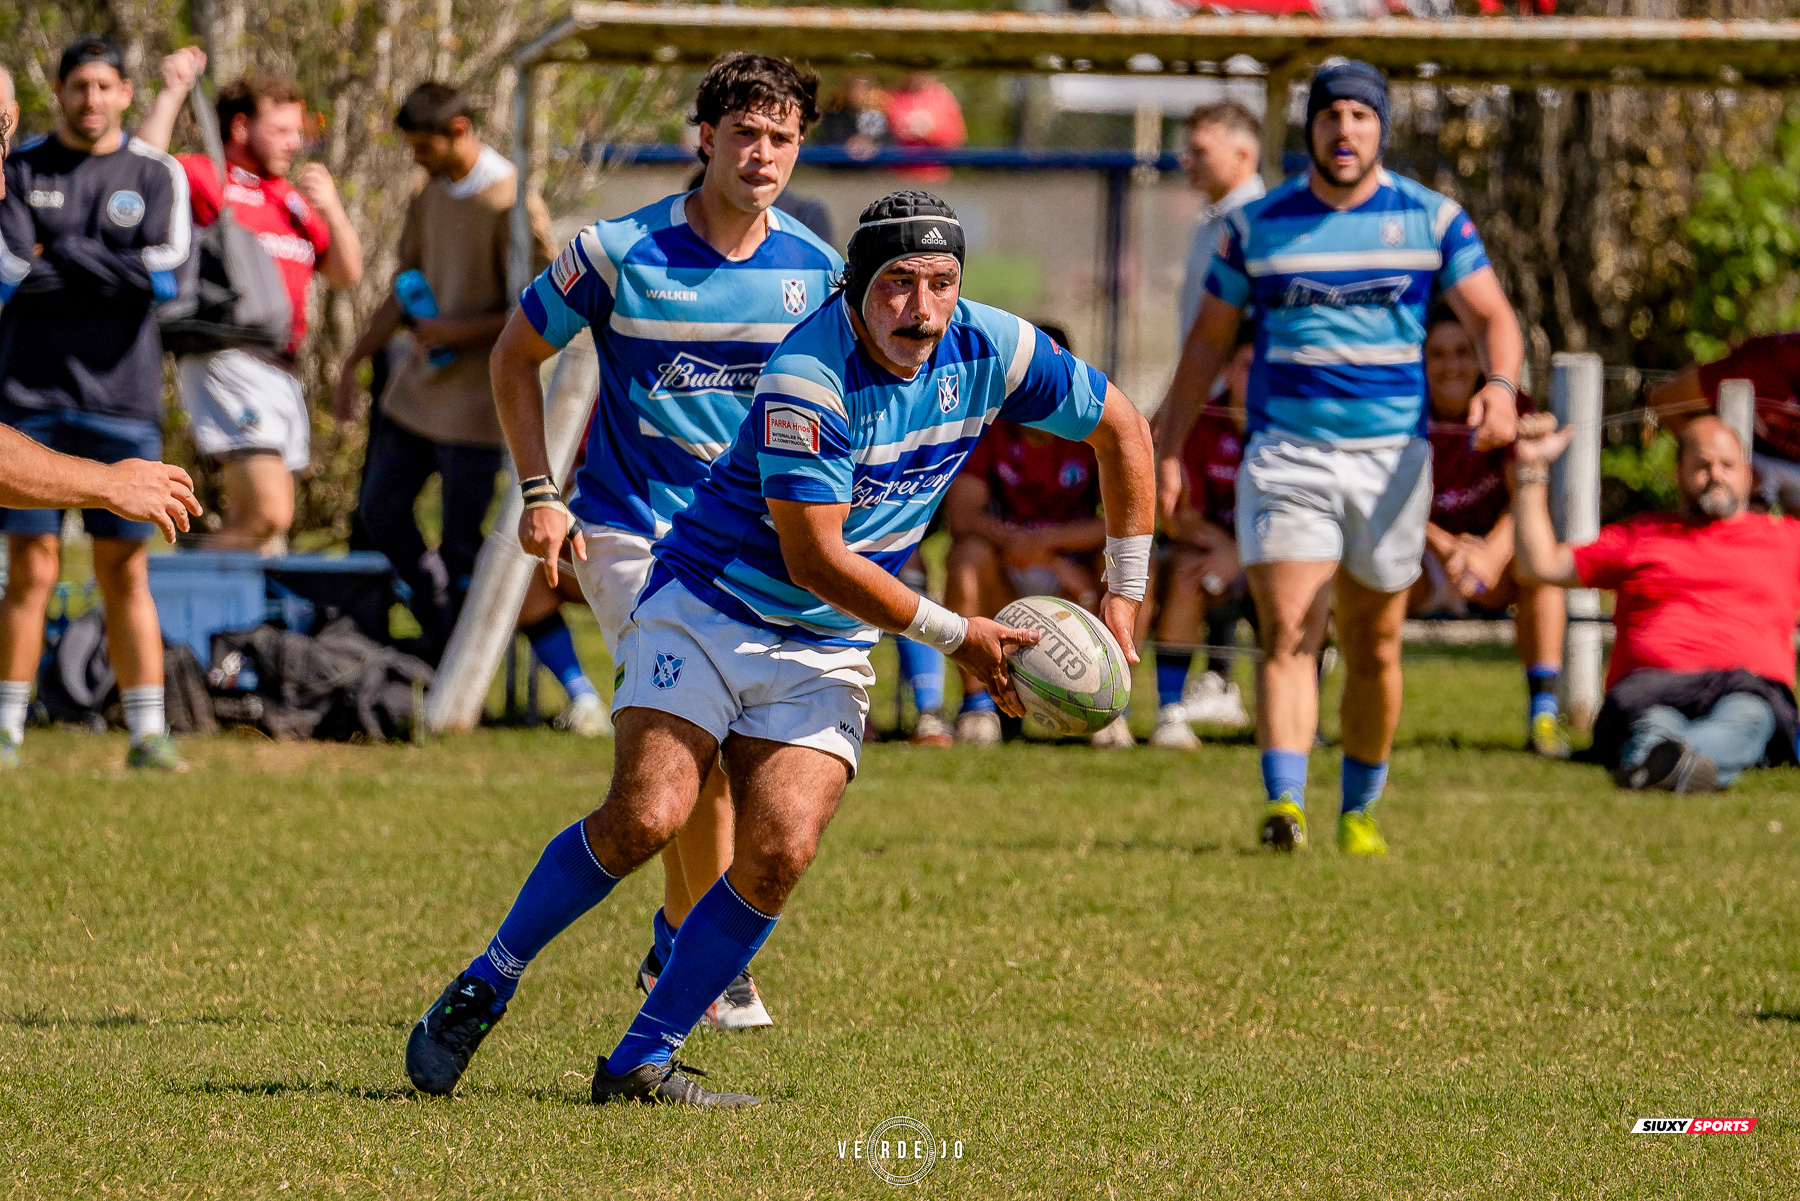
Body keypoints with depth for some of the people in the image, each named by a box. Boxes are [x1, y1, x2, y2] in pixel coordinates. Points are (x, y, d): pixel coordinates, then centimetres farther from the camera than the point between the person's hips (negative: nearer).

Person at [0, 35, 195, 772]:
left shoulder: (156, 176, 7)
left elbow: (163, 274, -8)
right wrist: (109, 272, -9)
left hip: (121, 398, 1)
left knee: (125, 571, 2)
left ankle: (147, 732, 4)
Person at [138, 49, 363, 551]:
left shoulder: (293, 200, 23)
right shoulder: (204, 178, 1)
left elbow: (346, 274, 22)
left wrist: (330, 209, 6)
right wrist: (172, 93, -16)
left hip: (281, 371, 8)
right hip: (225, 360, -8)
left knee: (251, 523, 9)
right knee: (269, 514, -21)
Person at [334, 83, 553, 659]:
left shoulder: (511, 203, -16)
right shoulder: (428, 194, 8)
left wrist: (462, 331, -19)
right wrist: (356, 358, 17)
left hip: (474, 396, -8)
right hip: (418, 387, 8)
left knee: (459, 547, -3)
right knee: (381, 511, 12)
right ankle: (439, 627, 27)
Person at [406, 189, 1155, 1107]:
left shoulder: (990, 350, -8)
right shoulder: (807, 376, -25)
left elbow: (1120, 428, 9)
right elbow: (816, 559, -22)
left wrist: (1124, 592, 8)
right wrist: (956, 637, -16)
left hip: (827, 648, 5)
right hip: (705, 607, -5)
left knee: (780, 851, -16)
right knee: (646, 816, -22)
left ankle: (639, 1063, -5)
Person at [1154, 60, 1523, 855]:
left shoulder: (1431, 218, 3)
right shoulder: (1258, 225, 5)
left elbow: (1491, 317, 1)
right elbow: (1209, 340, 12)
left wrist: (1500, 385, -21)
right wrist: (1169, 452, 7)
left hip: (1391, 457, 1)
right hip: (1285, 453, -1)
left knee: (1374, 649, 8)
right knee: (1287, 633, -16)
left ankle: (1359, 810, 24)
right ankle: (1284, 804, -26)